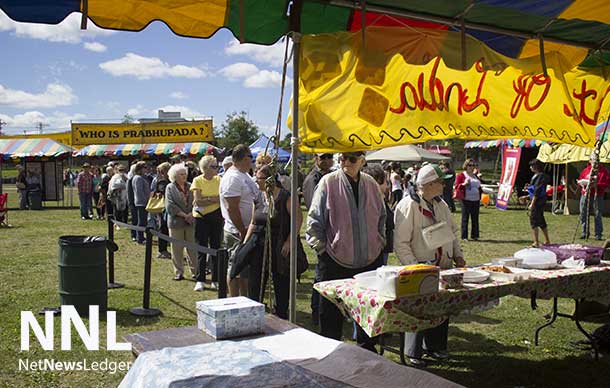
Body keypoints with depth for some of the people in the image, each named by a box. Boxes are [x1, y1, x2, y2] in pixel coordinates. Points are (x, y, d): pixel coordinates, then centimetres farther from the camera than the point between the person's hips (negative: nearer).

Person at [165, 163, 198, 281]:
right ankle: (178, 273, 11)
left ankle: (195, 270, 14)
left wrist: (191, 214, -13)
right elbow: (170, 206, -9)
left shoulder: (190, 186, 11)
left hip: (191, 221, 3)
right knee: (177, 249, 3)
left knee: (192, 248, 6)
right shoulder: (170, 188, 0)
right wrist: (184, 215, -13)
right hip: (176, 222, -3)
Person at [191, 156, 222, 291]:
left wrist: (207, 199, -15)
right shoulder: (197, 180, -4)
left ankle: (216, 280, 13)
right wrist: (215, 199, -12)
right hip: (201, 218, -2)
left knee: (216, 247, 6)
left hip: (216, 217, 2)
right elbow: (198, 201, -14)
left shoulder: (219, 180, 4)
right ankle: (200, 280, 8)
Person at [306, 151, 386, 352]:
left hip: (370, 259, 4)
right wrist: (321, 248, -6)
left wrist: (380, 243, 12)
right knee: (331, 314, 5)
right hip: (336, 261, -4)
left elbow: (381, 217, 18)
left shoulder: (371, 184, 5)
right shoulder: (328, 182, -7)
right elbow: (314, 221, -4)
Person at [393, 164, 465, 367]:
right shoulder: (408, 206, -15)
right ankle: (413, 353, 17)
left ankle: (434, 346, 32)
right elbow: (401, 244, -17)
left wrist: (458, 255, 8)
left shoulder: (440, 204, 10)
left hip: (444, 269, 8)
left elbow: (452, 232, 22)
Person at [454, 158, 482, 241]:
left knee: (475, 218, 7)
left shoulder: (475, 176, 19)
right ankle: (464, 236, 1)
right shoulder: (461, 175, 0)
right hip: (466, 200, -6)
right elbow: (456, 186, -5)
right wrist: (464, 184, -21)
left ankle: (474, 235, 14)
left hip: (476, 200, 6)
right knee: (465, 218, -3)